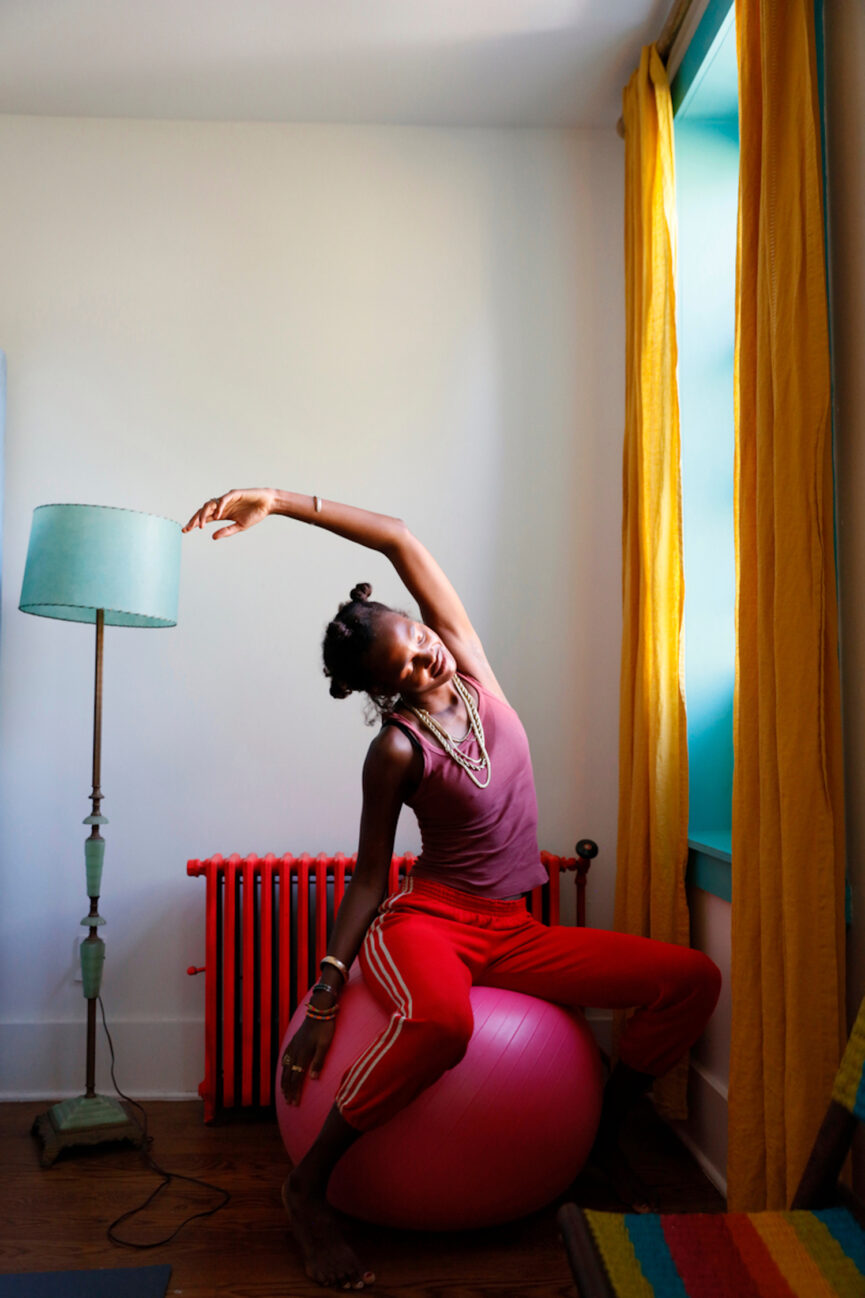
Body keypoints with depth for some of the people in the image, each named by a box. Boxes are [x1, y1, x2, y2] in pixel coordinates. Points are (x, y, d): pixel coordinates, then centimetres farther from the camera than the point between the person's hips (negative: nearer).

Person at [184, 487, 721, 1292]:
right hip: (426, 922, -5)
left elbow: (399, 540, -3)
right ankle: (308, 1189, -18)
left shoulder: (470, 665, 0)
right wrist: (325, 994, -12)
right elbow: (368, 878, -5)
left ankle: (600, 1132, 13)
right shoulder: (398, 748, -11)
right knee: (441, 1020, -41)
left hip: (510, 933, 6)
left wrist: (279, 501, -6)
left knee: (692, 979, -7)